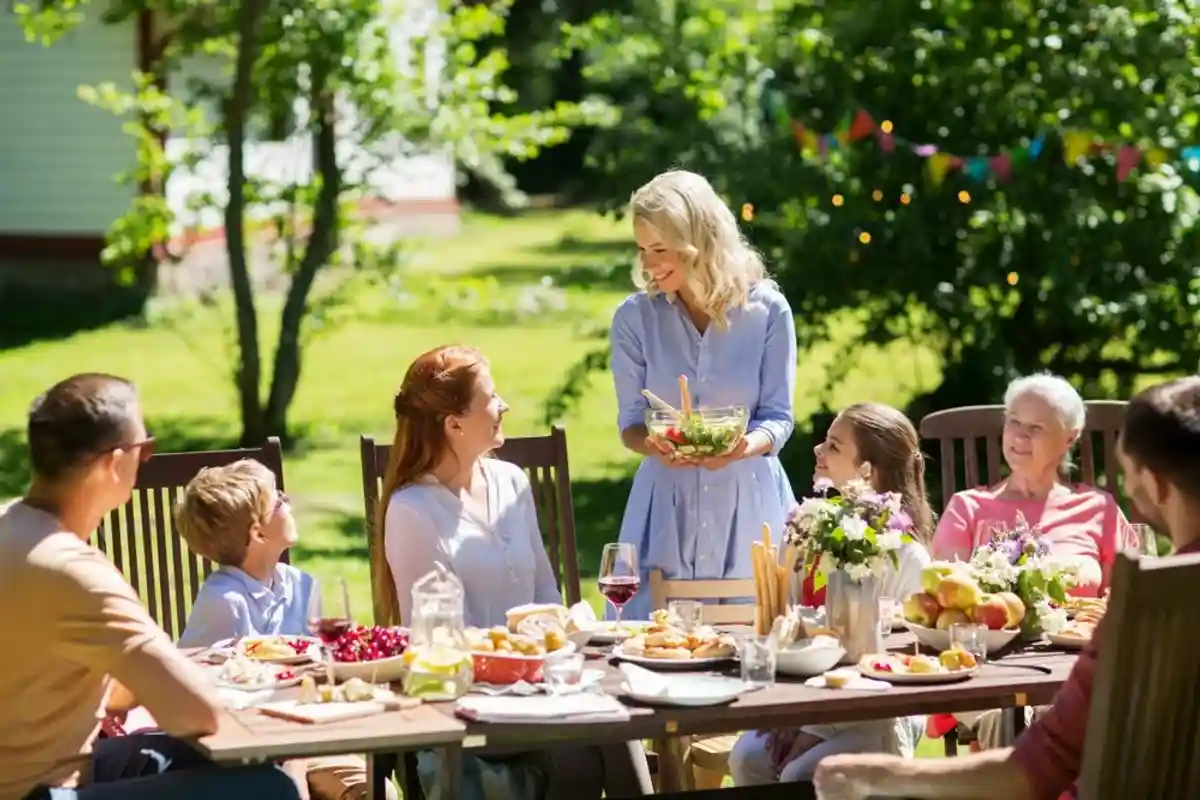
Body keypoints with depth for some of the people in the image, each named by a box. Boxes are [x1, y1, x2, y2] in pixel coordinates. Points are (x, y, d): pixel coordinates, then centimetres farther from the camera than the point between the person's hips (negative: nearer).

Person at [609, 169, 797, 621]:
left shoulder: (768, 310, -4)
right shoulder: (634, 317, -3)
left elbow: (778, 417, -2)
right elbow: (631, 423, 2)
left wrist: (748, 444, -24)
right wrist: (655, 446, -21)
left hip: (748, 504, 0)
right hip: (667, 506, 0)